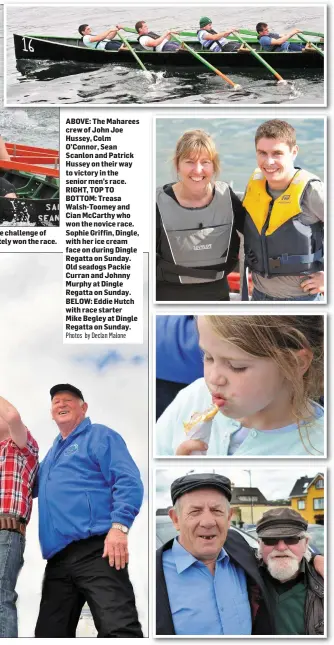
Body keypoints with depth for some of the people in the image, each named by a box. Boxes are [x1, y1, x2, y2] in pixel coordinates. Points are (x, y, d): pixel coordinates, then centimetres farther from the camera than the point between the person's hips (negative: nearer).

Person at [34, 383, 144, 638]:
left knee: (118, 629, -19)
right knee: (49, 633, 8)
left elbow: (128, 481, -6)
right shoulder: (51, 454, 30)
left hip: (95, 550, -8)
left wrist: (119, 526, -22)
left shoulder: (99, 436, 7)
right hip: (58, 558, 8)